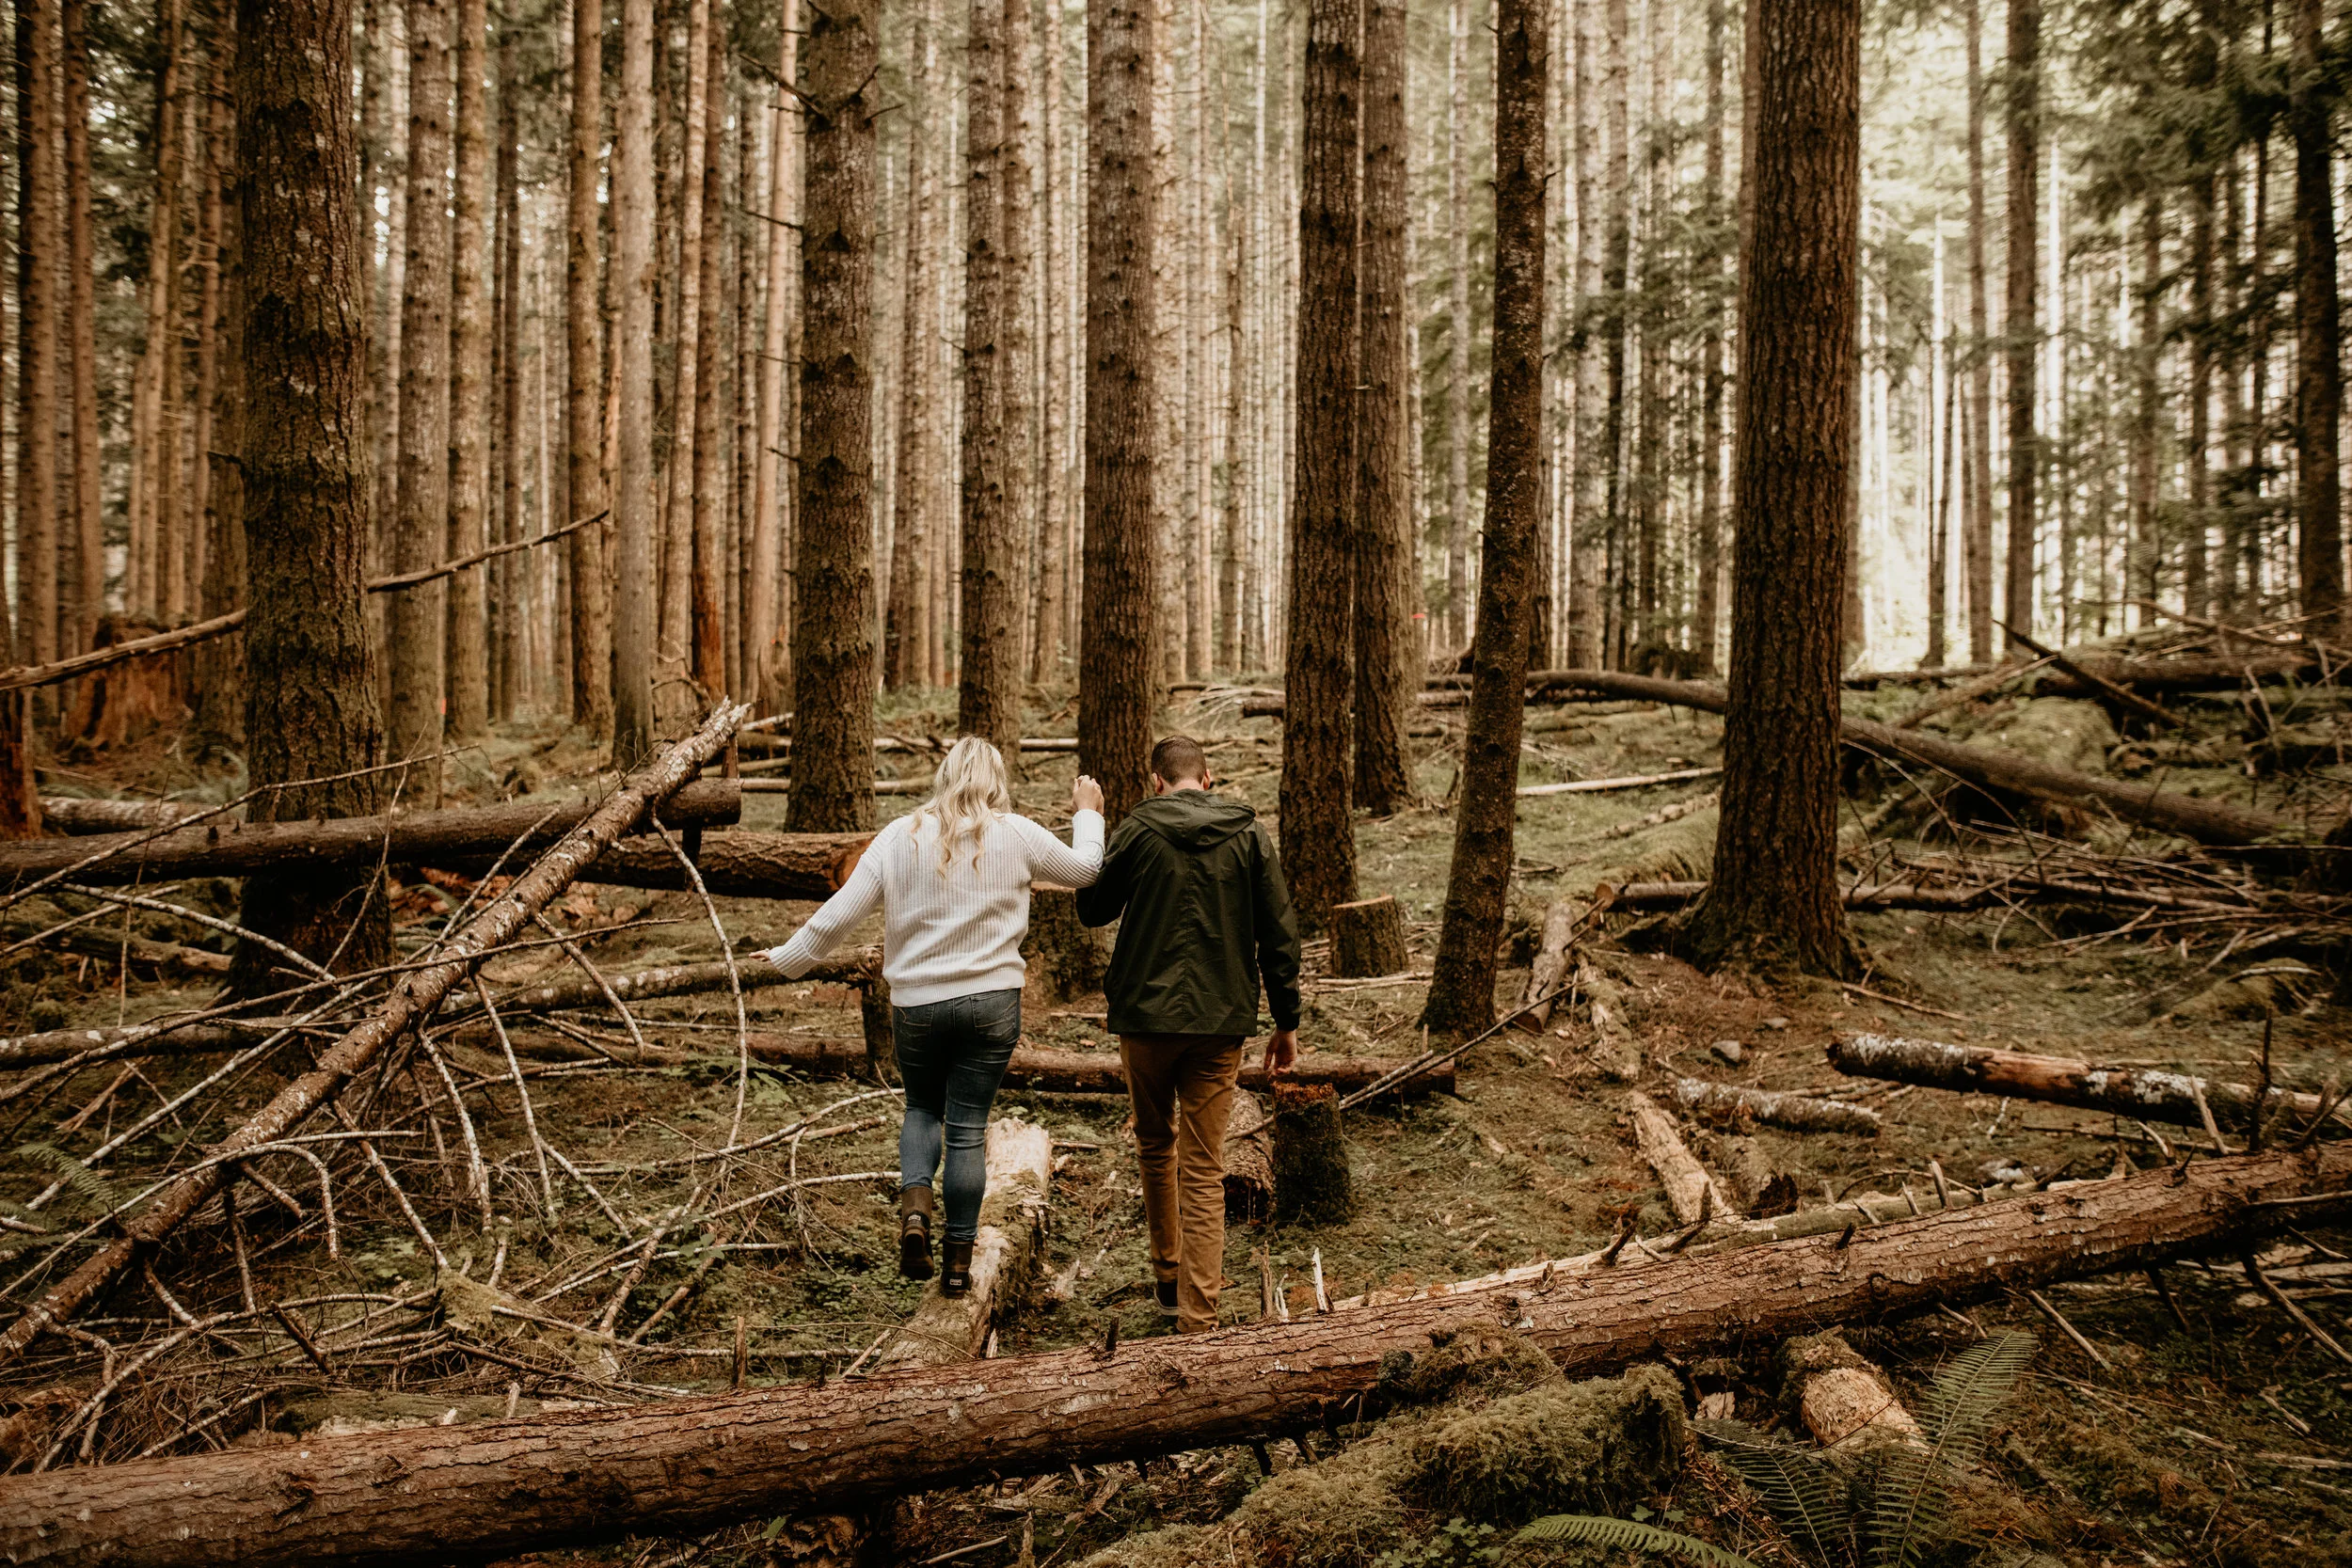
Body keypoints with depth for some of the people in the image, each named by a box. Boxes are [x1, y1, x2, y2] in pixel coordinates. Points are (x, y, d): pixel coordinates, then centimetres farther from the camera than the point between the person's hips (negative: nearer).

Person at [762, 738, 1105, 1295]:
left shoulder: (900, 837, -2)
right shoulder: (1017, 835, -4)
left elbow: (839, 914, -1)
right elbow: (1084, 869, 11)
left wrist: (788, 959, 14)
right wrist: (1087, 814, 28)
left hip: (916, 1003, 1)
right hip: (991, 1002, -1)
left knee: (922, 1107, 22)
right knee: (969, 1126, 7)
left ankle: (914, 1206, -2)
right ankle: (958, 1260, 12)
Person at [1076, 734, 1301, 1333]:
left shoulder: (1139, 829, -4)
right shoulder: (1250, 834, 1)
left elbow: (1092, 908, 8)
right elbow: (1279, 934, 0)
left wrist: (1090, 830, 23)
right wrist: (1286, 1021, 8)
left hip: (1145, 1016, 0)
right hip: (1220, 1021, 1)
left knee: (1156, 1145, 22)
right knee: (1204, 1171, 4)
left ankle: (1167, 1277, 33)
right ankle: (1197, 1318, 3)